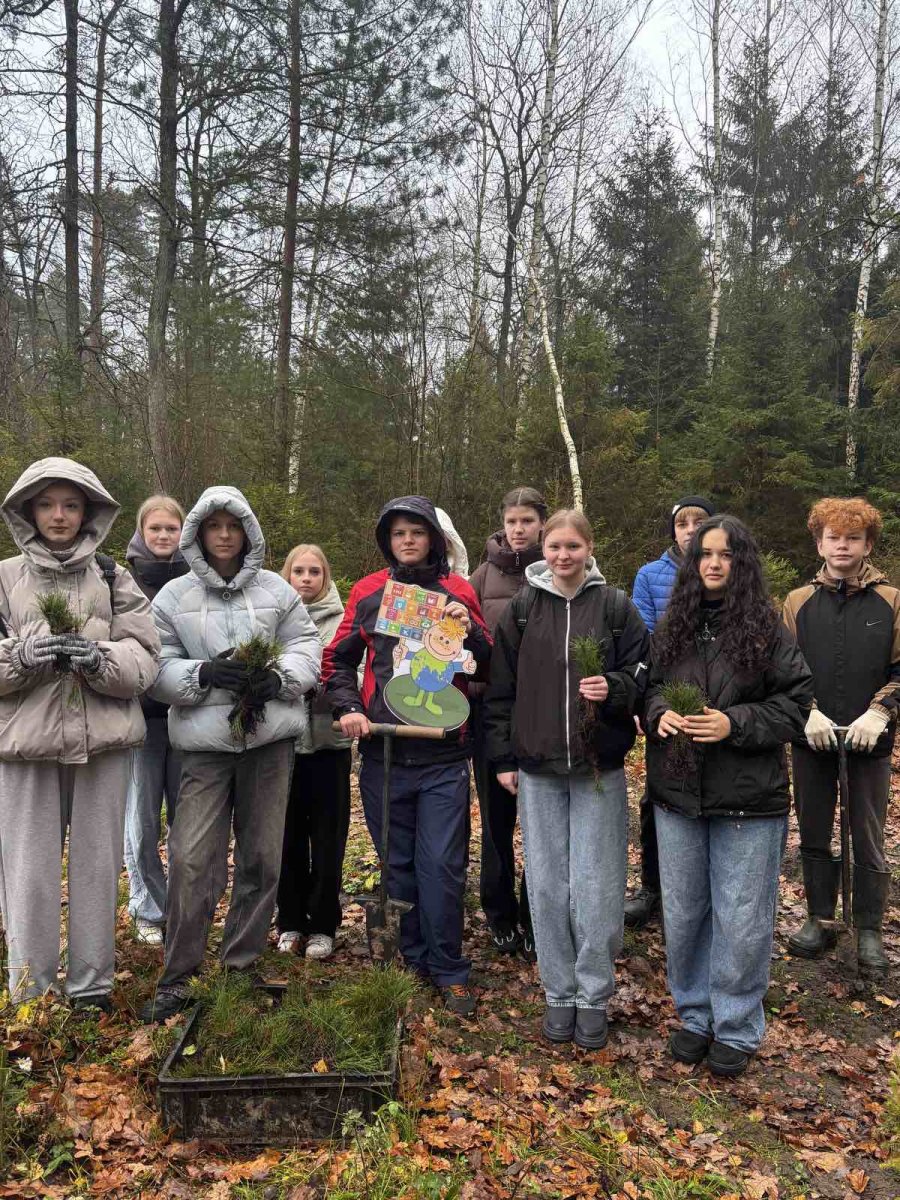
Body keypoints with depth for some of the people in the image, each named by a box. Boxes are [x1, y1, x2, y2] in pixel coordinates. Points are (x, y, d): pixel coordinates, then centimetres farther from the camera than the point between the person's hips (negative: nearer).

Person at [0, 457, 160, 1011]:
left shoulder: (115, 579, 6)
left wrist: (99, 657, -20)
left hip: (104, 742, 1)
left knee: (97, 864, 9)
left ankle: (93, 986, 24)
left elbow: (145, 659, -1)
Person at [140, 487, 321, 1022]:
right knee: (192, 858, -6)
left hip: (270, 736, 2)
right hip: (205, 741, -1)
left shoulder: (276, 588, 5)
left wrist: (278, 678, -14)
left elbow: (306, 645, 6)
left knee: (262, 854, 9)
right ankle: (177, 977, 11)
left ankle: (242, 962, 27)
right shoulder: (174, 596, 3)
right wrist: (205, 673, -18)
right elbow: (159, 668, 0)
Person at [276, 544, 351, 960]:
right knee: (288, 835, 11)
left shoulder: (340, 619, 1)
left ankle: (323, 925, 20)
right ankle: (290, 921, 27)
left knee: (327, 837, 7)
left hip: (328, 738, -1)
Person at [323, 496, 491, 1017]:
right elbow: (338, 660, 13)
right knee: (397, 862, 12)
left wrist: (470, 628, -14)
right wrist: (348, 707, -3)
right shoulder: (368, 593, 6)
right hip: (383, 751, 2)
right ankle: (410, 959, 28)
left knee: (442, 863, -1)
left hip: (444, 754, -1)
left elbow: (490, 665, 4)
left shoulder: (458, 592, 4)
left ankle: (449, 970, 16)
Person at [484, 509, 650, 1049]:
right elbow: (501, 689, 6)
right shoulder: (522, 609, 3)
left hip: (599, 767, -1)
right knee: (547, 887, 9)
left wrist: (613, 688, -19)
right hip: (537, 769, 2)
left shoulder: (617, 607, -1)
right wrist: (503, 757, 3)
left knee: (596, 888, 3)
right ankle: (560, 994, 25)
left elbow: (642, 678, 2)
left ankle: (594, 996, 22)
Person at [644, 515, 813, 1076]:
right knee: (683, 911, 14)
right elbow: (650, 685, 12)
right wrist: (660, 713, -10)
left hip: (748, 798, -3)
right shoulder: (674, 626, 4)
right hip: (678, 794, 4)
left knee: (741, 918, 6)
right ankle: (696, 1014, 34)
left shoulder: (767, 630, -6)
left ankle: (737, 1028, 26)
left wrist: (734, 723, -19)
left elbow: (796, 701, -6)